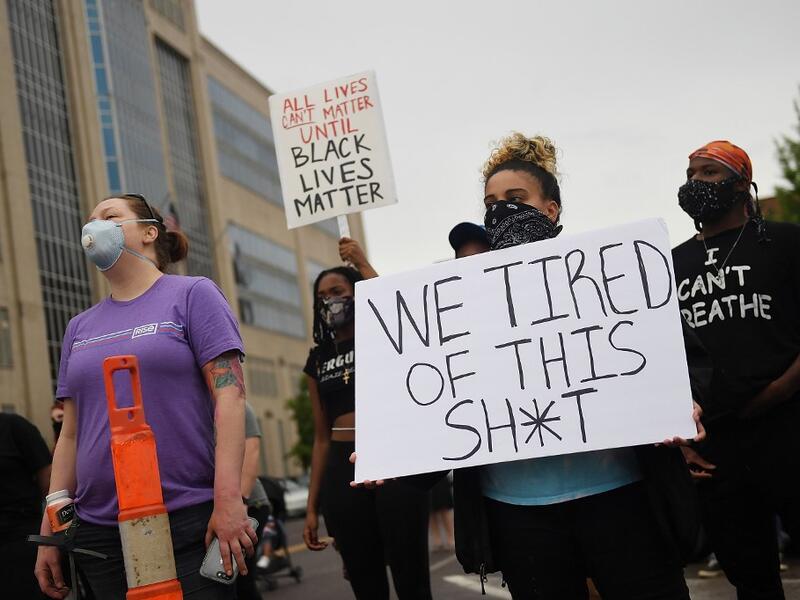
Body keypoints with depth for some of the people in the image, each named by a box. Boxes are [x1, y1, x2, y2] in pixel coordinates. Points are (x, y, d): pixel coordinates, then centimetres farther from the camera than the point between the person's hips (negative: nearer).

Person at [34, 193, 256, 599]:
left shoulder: (192, 295, 2)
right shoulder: (79, 328, 17)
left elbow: (229, 397, -8)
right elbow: (71, 434, 16)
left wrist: (228, 499, -17)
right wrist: (50, 529, 11)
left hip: (190, 522, -4)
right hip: (99, 531, 5)